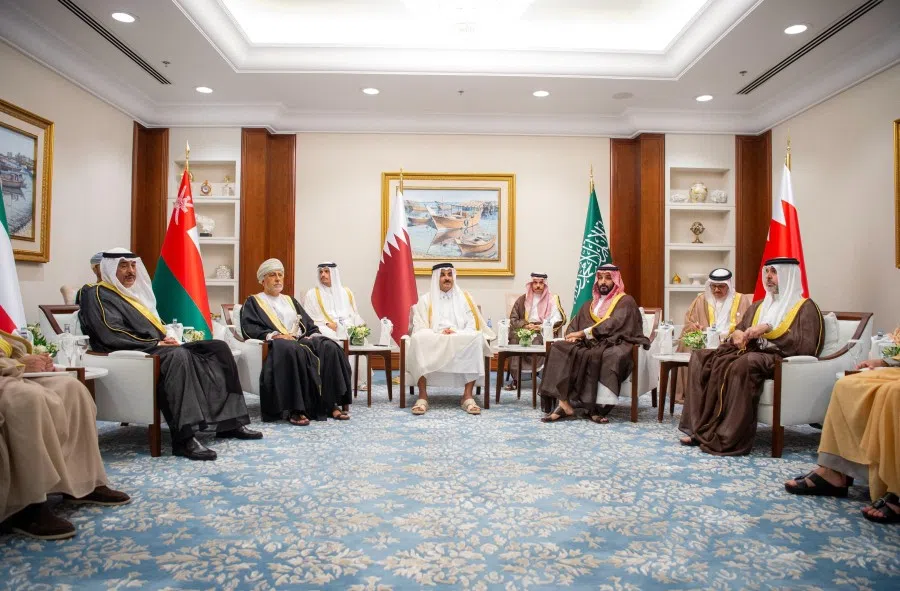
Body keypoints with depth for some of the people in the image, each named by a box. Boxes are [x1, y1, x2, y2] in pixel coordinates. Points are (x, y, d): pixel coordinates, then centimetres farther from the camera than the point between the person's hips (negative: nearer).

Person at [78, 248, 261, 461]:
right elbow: (111, 335, -15)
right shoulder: (98, 295, -1)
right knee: (178, 355, -39)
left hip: (157, 348, 9)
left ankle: (230, 422, -12)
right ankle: (184, 438, -45)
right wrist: (155, 344, -16)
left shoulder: (136, 292, 25)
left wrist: (167, 338, 4)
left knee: (219, 347, -7)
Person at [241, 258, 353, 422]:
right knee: (294, 350, -42)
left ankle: (331, 404, -28)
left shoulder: (290, 301, 32)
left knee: (330, 347, -27)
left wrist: (314, 334, 0)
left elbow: (310, 324, 24)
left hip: (303, 340, 5)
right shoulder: (253, 302, 17)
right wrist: (273, 335, -18)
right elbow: (249, 327, -2)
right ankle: (294, 408, -42)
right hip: (277, 343, -5)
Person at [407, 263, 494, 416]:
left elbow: (472, 327, 6)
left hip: (462, 343, 1)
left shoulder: (465, 298, 16)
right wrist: (439, 333, -17)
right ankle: (422, 395, -33)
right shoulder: (425, 299, 13)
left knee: (476, 338, -32)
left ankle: (468, 395, -31)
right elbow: (419, 328, 2)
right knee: (418, 339, -34)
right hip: (432, 343, -1)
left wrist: (456, 333, -15)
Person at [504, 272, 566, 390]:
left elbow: (558, 319, 1)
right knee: (514, 338, -30)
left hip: (545, 332, -2)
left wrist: (542, 326, -14)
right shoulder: (522, 299, 16)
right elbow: (513, 319, 11)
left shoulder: (553, 299, 11)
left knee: (537, 340, -36)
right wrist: (525, 325, -8)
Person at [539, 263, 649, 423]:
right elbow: (573, 326, 21)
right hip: (590, 344, 5)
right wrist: (573, 336, -5)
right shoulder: (589, 305, 25)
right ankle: (563, 402, -33)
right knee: (560, 349, -23)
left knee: (596, 356, -41)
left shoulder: (625, 301, 5)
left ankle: (595, 406, -34)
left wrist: (584, 333, -16)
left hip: (614, 345, -5)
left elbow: (614, 324, -12)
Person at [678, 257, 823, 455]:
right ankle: (700, 428, -21)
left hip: (779, 360, -7)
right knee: (701, 357, -15)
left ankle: (731, 438, -35)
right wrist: (737, 335, 1)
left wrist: (769, 329, -17)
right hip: (750, 352, 7)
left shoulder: (805, 307, 4)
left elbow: (806, 346, -10)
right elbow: (738, 330, 26)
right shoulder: (758, 306, 24)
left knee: (744, 363, -39)